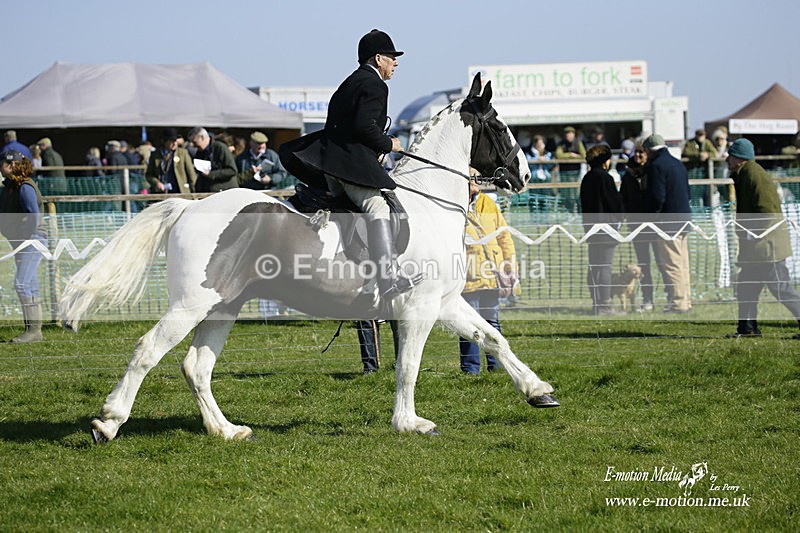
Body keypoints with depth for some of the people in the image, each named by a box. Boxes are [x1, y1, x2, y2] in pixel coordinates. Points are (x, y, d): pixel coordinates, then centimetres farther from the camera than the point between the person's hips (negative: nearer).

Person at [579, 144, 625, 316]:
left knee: (594, 267, 11)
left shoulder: (587, 178, 11)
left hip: (591, 227, 9)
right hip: (606, 228, -9)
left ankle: (596, 303, 15)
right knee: (605, 267, -8)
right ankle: (605, 305, -9)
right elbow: (614, 203, -10)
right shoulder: (604, 178, -14)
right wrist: (618, 220, 7)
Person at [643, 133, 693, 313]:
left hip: (667, 222, -9)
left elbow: (657, 197, -18)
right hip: (684, 217, 9)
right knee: (682, 263, 13)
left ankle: (677, 302, -8)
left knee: (670, 264, -7)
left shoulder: (656, 165, -12)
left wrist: (652, 218, -9)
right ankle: (685, 301, 17)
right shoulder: (678, 164, 17)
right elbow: (687, 192, 20)